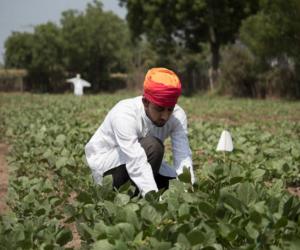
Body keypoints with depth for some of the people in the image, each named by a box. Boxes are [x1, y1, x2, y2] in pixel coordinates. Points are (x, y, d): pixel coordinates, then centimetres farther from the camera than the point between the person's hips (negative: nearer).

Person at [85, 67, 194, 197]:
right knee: (153, 146, -31)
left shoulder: (178, 116, -19)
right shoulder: (124, 114, -34)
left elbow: (183, 156, -28)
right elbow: (136, 164, -42)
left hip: (143, 159, 6)